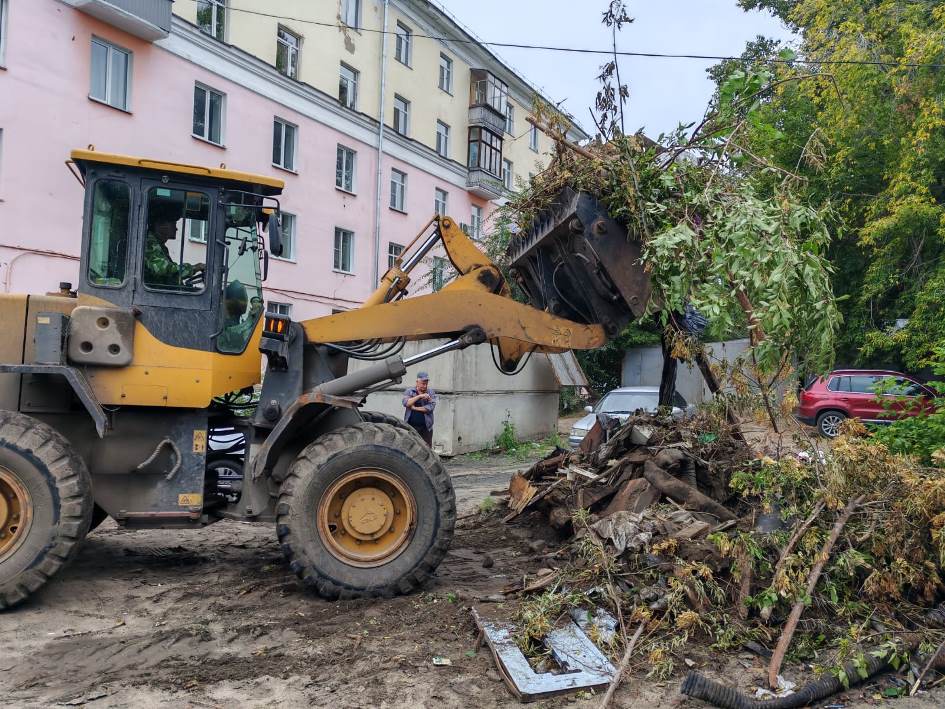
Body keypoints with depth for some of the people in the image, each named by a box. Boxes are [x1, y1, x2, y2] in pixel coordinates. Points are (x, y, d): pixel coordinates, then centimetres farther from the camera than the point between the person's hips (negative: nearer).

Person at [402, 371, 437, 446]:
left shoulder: (431, 393, 6)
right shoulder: (409, 391, 7)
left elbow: (431, 407, -9)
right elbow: (406, 403, -11)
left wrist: (414, 408, -9)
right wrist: (419, 396, -17)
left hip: (425, 427, 0)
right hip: (411, 426, 0)